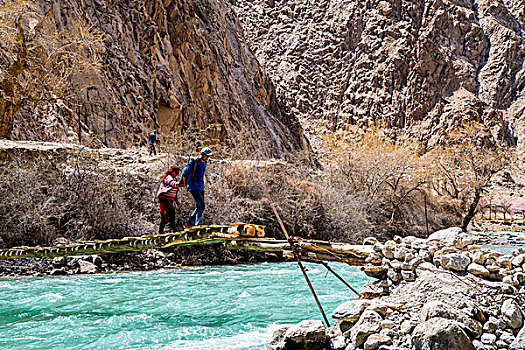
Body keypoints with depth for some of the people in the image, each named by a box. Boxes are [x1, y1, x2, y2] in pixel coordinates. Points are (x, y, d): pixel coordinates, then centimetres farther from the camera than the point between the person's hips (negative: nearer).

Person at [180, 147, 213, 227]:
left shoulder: (204, 163, 15)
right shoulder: (193, 161, -9)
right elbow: (184, 173, -4)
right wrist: (183, 183, 4)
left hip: (200, 187, 8)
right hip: (193, 187, -8)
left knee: (199, 207, 6)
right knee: (201, 206, -18)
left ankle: (189, 223, 17)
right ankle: (197, 224, -16)